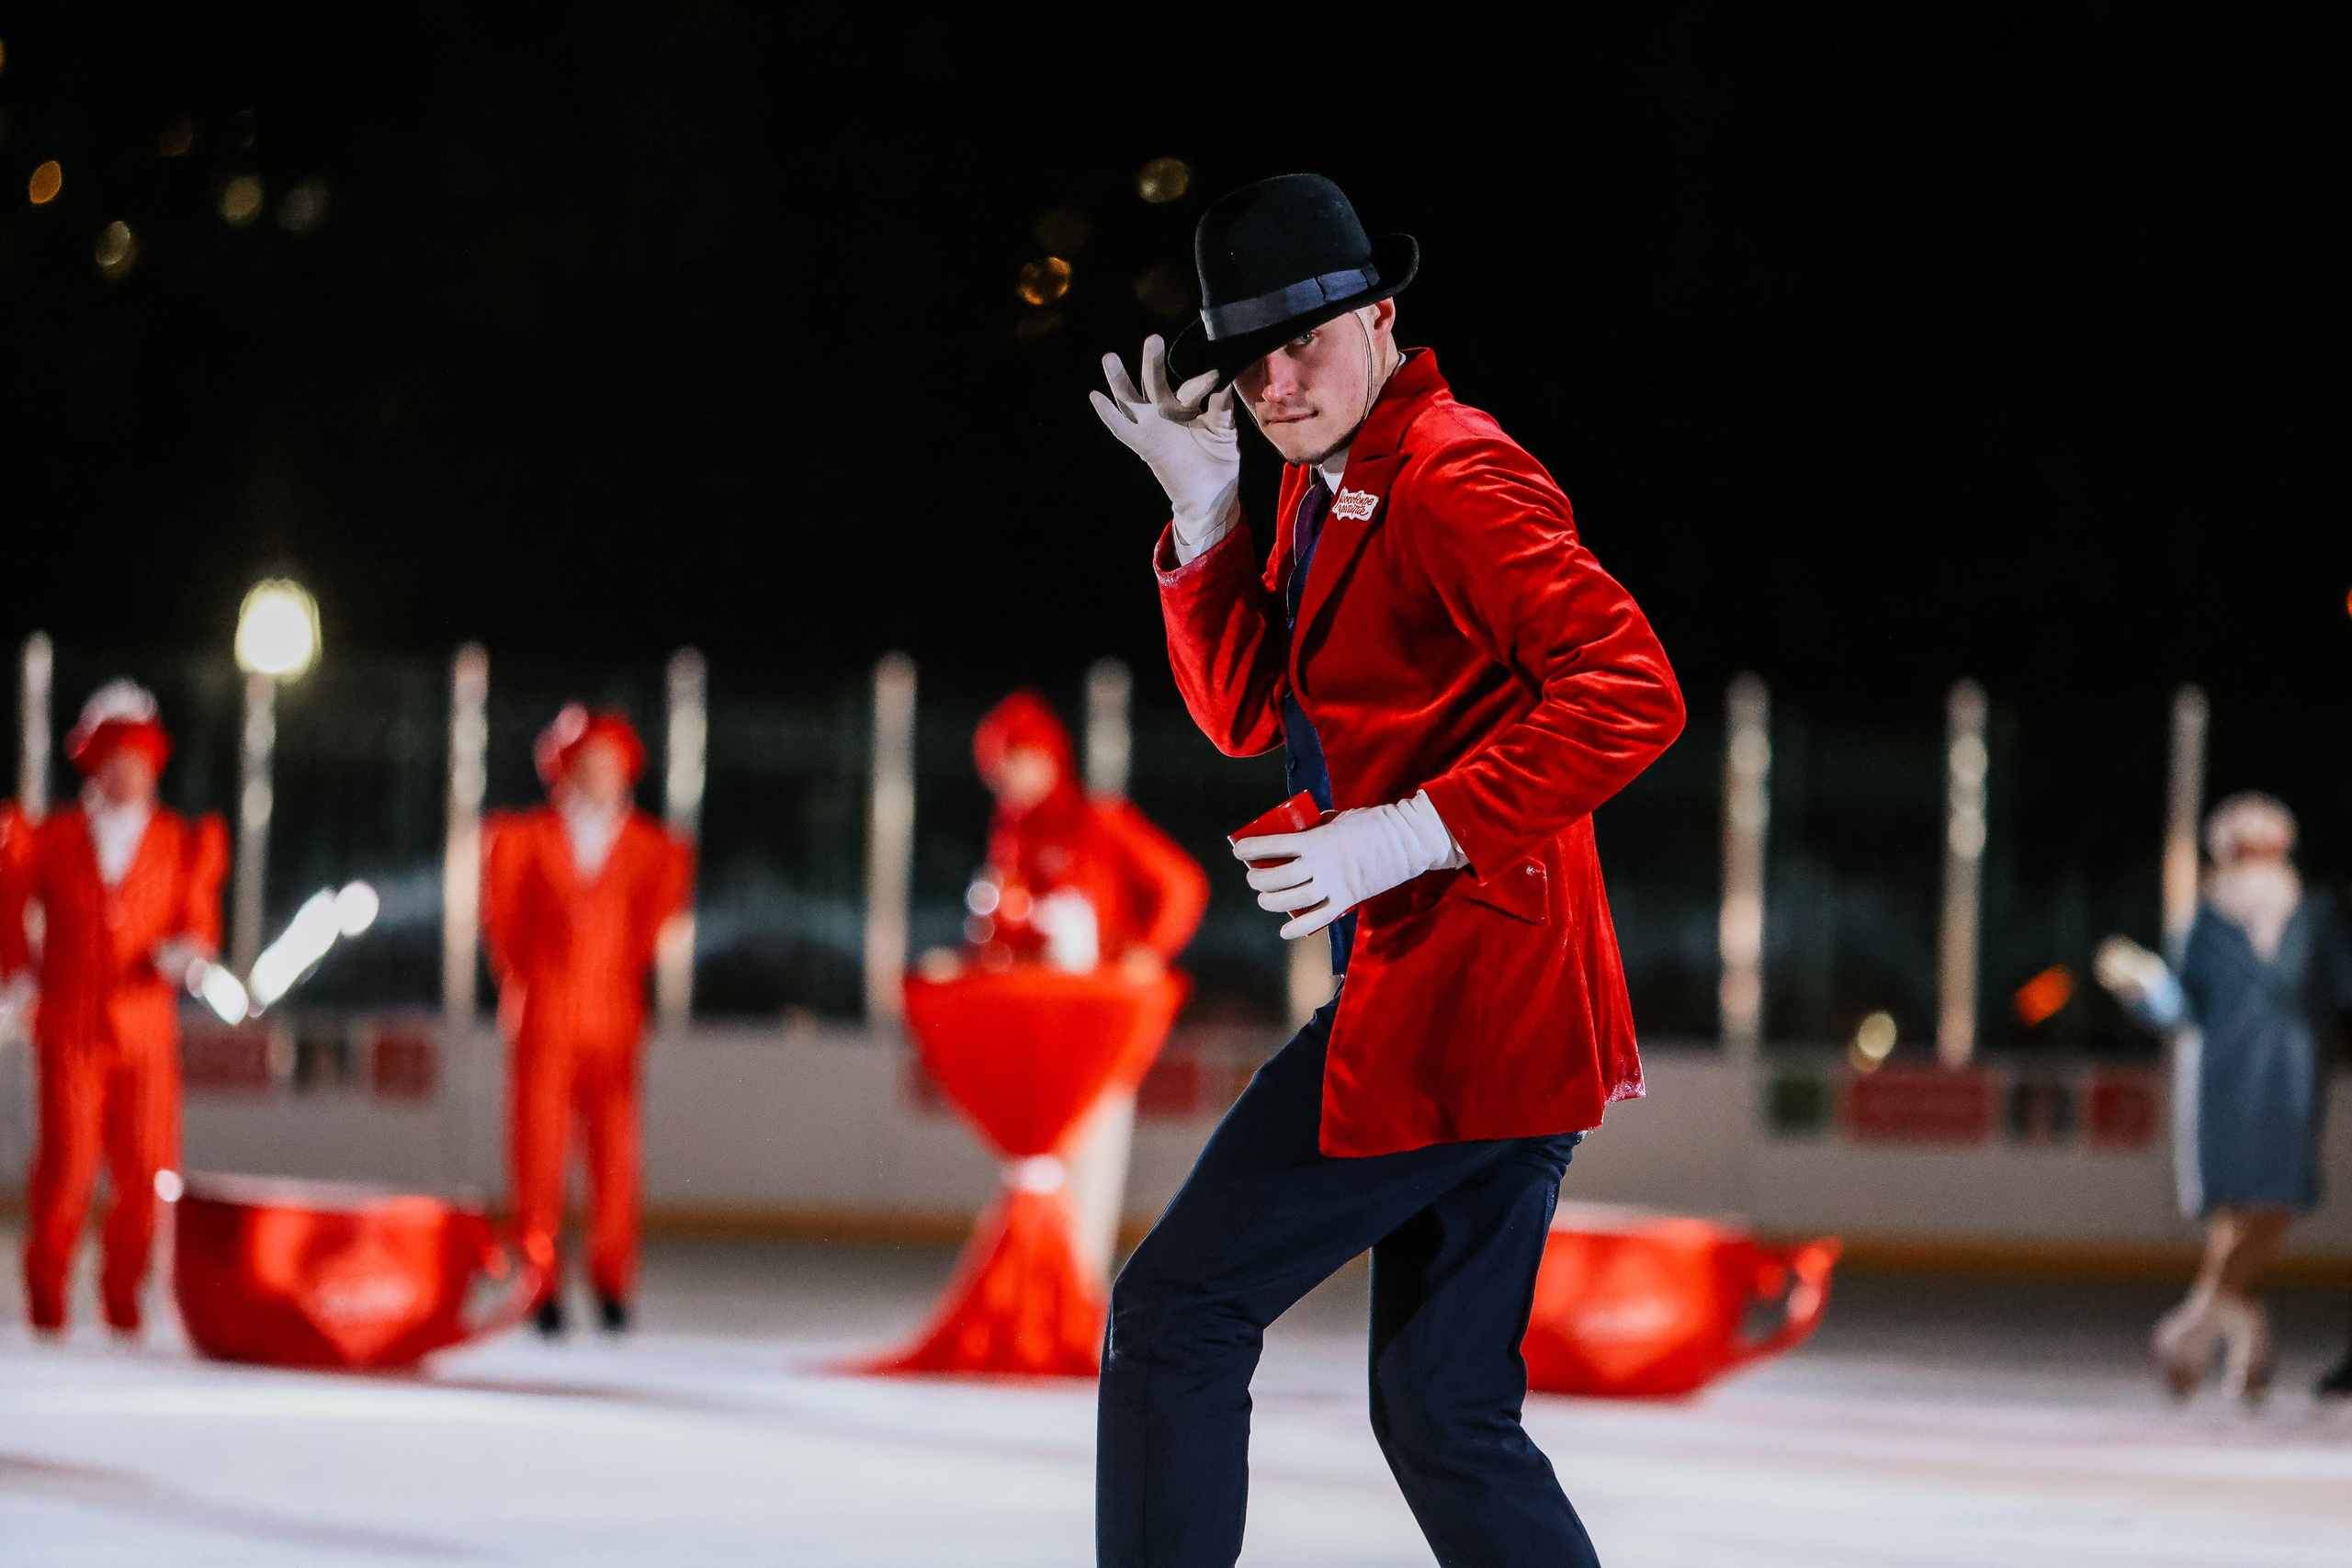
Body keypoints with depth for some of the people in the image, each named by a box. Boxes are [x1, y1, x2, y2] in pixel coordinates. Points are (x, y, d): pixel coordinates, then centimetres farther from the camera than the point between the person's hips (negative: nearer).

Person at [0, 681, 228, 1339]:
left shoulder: (180, 842, 9)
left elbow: (198, 920, 6)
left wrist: (185, 952, -15)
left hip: (146, 1030, 1)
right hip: (71, 1026, -1)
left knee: (144, 1170, -3)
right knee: (67, 1161, -7)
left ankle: (123, 1296, 10)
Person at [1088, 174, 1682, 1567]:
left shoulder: (1455, 477, -13)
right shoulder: (1330, 485, 18)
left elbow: (1629, 694, -23)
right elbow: (1249, 714, 21)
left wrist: (1412, 833, -25)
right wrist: (1207, 513, 8)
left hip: (1453, 996, -10)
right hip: (1496, 1024, 10)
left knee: (1178, 1312, -3)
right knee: (1445, 1417, 11)